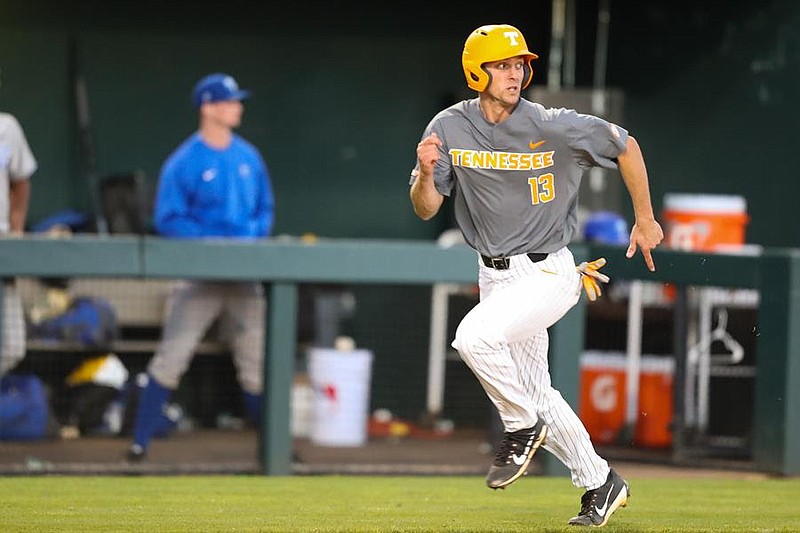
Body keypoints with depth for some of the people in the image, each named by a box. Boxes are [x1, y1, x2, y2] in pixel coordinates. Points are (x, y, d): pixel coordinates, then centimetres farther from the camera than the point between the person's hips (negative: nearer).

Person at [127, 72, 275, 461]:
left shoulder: (249, 157, 9)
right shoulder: (184, 162, -7)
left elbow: (265, 210, 16)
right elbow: (167, 220, -8)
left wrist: (251, 238, -3)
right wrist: (213, 243, -16)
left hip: (244, 275, 5)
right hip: (199, 275, -5)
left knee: (257, 359, 8)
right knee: (172, 354, -9)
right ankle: (141, 440, -6)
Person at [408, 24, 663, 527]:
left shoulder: (554, 127, -15)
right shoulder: (450, 128, -4)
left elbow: (626, 145, -2)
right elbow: (426, 209, -3)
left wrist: (645, 219, 1)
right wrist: (426, 173, -25)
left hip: (548, 272, -5)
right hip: (494, 276, 5)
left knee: (474, 335, -29)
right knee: (534, 390, 11)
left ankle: (524, 427, -6)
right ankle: (600, 482, 27)